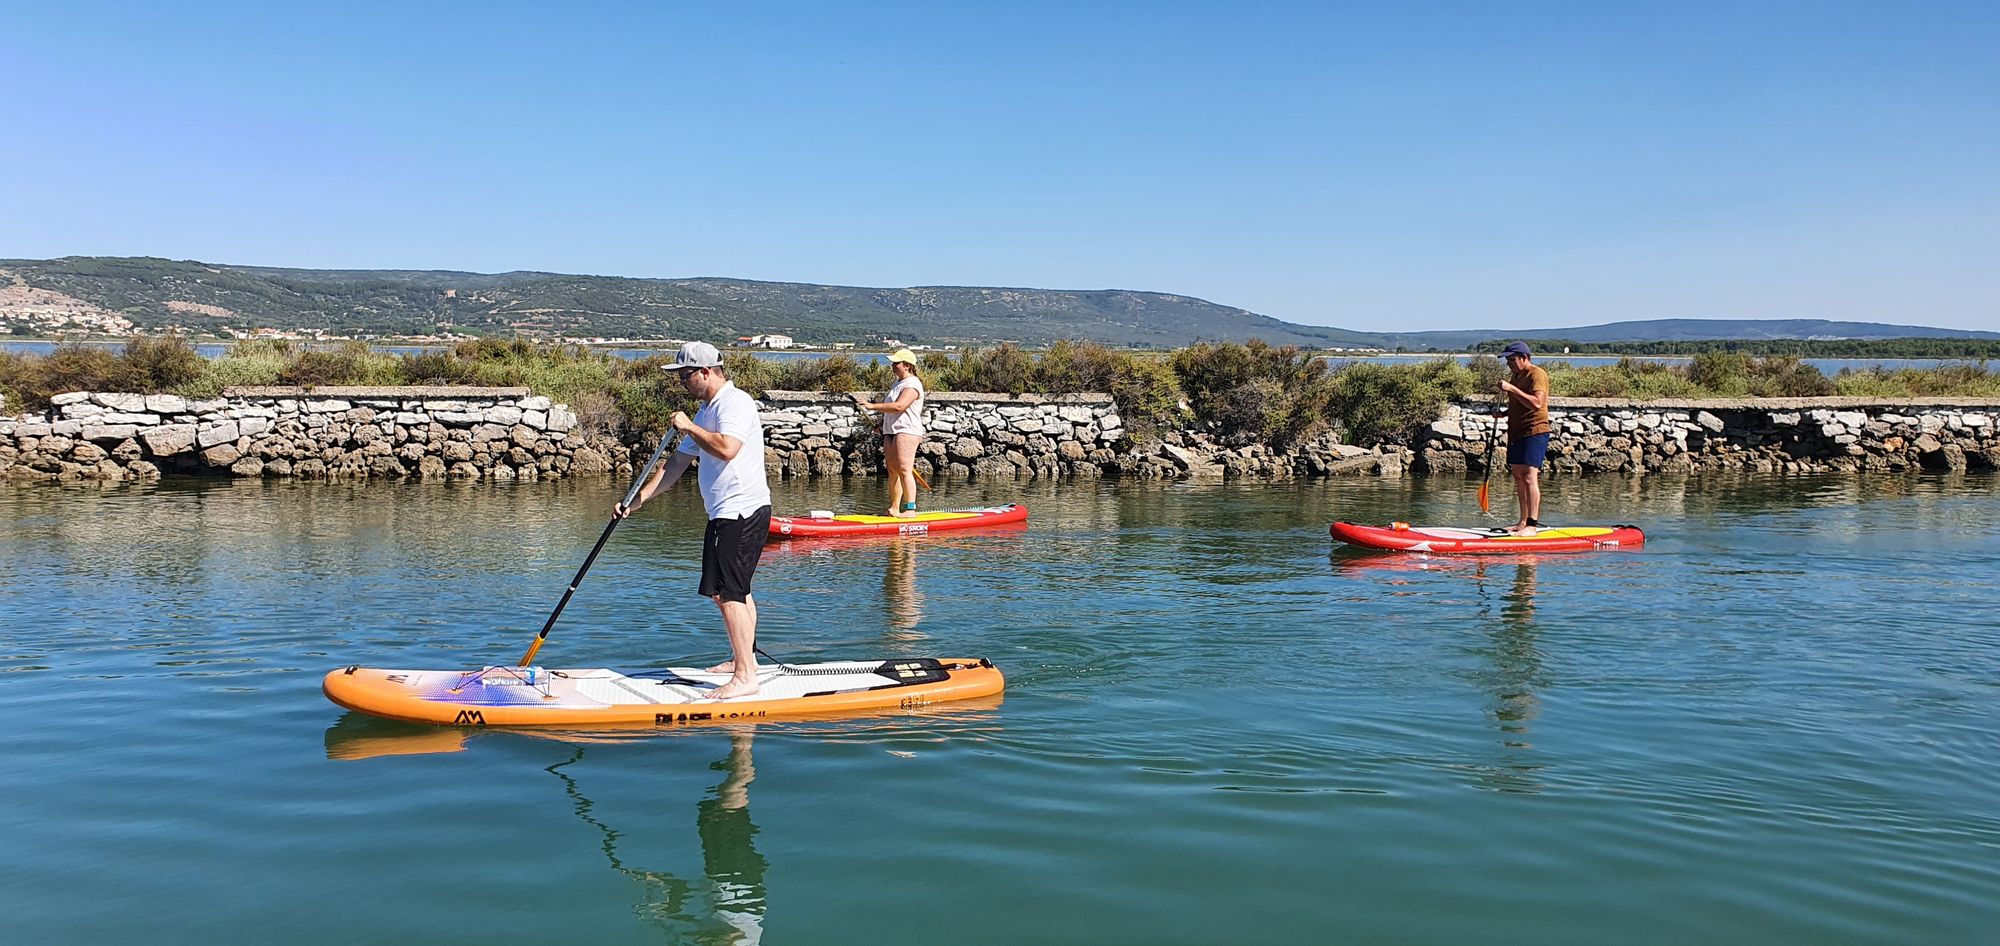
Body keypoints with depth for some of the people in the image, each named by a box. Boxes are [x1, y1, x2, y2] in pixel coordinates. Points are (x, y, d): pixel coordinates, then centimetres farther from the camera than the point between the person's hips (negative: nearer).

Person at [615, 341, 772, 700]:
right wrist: (636, 500, 11)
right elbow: (676, 465, 18)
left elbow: (727, 448, -31)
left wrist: (689, 427, -15)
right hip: (728, 513, 11)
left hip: (742, 512, -11)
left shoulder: (734, 402, -13)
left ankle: (745, 677, -13)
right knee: (734, 590, 20)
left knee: (727, 593, -14)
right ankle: (744, 659, 33)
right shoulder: (706, 411, 18)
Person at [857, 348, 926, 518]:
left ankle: (910, 509, -15)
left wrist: (874, 406, -21)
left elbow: (899, 406, -25)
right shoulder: (897, 383, 21)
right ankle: (894, 509, 11)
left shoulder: (912, 385, -12)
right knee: (893, 471, 8)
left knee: (904, 470, -14)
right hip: (891, 432, 10)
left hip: (906, 432, -10)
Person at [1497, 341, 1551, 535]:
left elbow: (1536, 403, -25)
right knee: (1518, 477, 11)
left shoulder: (1537, 375, -11)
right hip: (1516, 433, 10)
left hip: (1534, 432, -10)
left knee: (1529, 477, -15)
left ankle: (1533, 525, -17)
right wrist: (1503, 413, 11)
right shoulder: (1516, 376, 18)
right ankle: (1523, 522, 19)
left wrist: (1512, 389, -26)